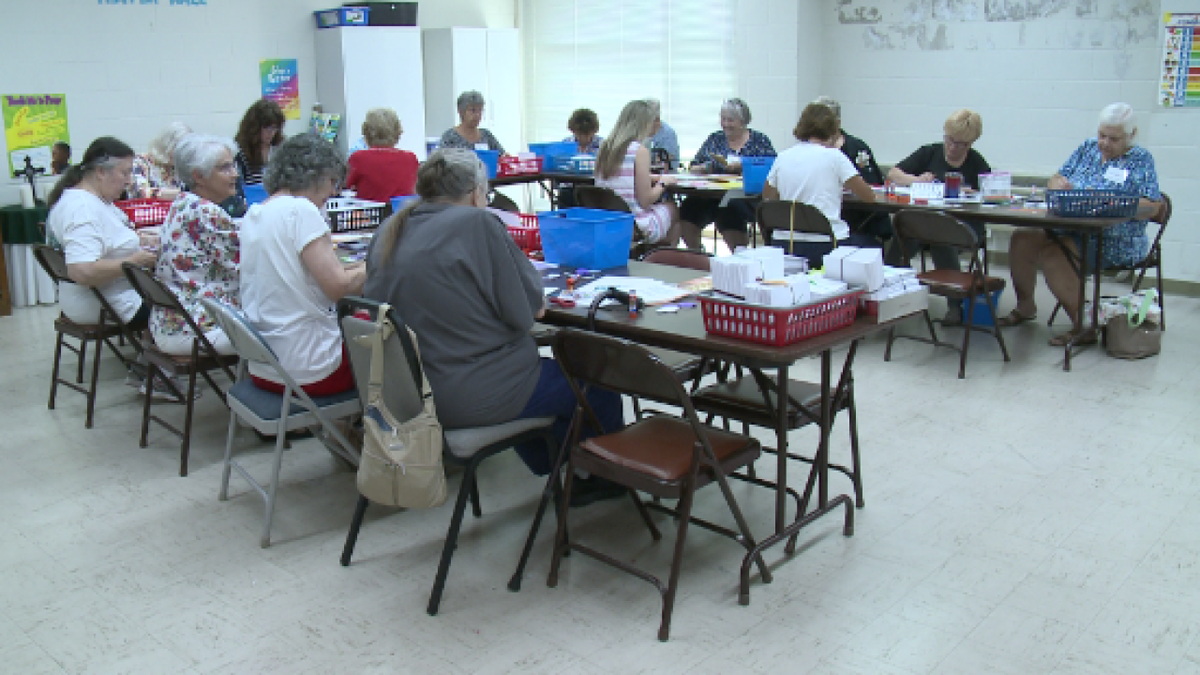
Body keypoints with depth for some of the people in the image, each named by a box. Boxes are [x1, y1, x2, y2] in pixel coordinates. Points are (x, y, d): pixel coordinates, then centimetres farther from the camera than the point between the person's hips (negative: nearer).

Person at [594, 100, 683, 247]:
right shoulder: (640, 151, -15)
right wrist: (663, 183, 2)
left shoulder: (605, 148, 4)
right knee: (672, 208, 22)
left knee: (657, 206, 31)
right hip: (637, 229, -6)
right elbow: (645, 201, -14)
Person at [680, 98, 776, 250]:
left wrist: (743, 166, -13)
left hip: (747, 197, -3)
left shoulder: (759, 140, 11)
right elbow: (694, 167, 20)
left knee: (730, 208, -37)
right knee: (689, 206, -27)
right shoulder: (715, 139, 20)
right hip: (712, 195, 3)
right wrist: (703, 168, -4)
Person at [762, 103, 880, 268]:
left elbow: (767, 197, 20)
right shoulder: (833, 156, -5)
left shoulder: (782, 157, 6)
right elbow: (869, 197, 0)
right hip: (826, 245, -5)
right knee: (872, 244, 24)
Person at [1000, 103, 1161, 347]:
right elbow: (1055, 180, 15)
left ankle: (1085, 326, -25)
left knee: (1050, 252, -30)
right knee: (1022, 239, -15)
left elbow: (1151, 207, -9)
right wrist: (1058, 184, -11)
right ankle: (1025, 307, 3)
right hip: (1071, 230, 6)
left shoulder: (1141, 160, 0)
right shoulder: (1088, 148, 15)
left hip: (1114, 241, -6)